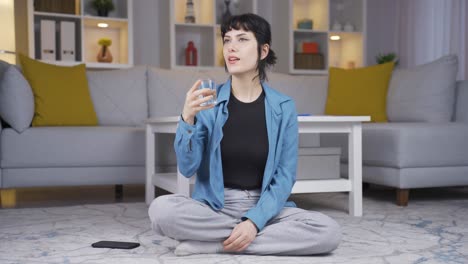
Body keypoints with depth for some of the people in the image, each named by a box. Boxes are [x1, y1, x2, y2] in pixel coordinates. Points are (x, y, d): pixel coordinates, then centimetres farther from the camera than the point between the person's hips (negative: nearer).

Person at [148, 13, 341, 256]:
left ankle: (211, 243, -18)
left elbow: (285, 175, -5)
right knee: (161, 209, -30)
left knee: (329, 231, -26)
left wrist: (255, 220, -19)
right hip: (212, 207, 0)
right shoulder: (207, 102, -2)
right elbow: (187, 168, -7)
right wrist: (187, 119, -23)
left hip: (265, 208, 1)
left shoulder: (283, 107, -2)